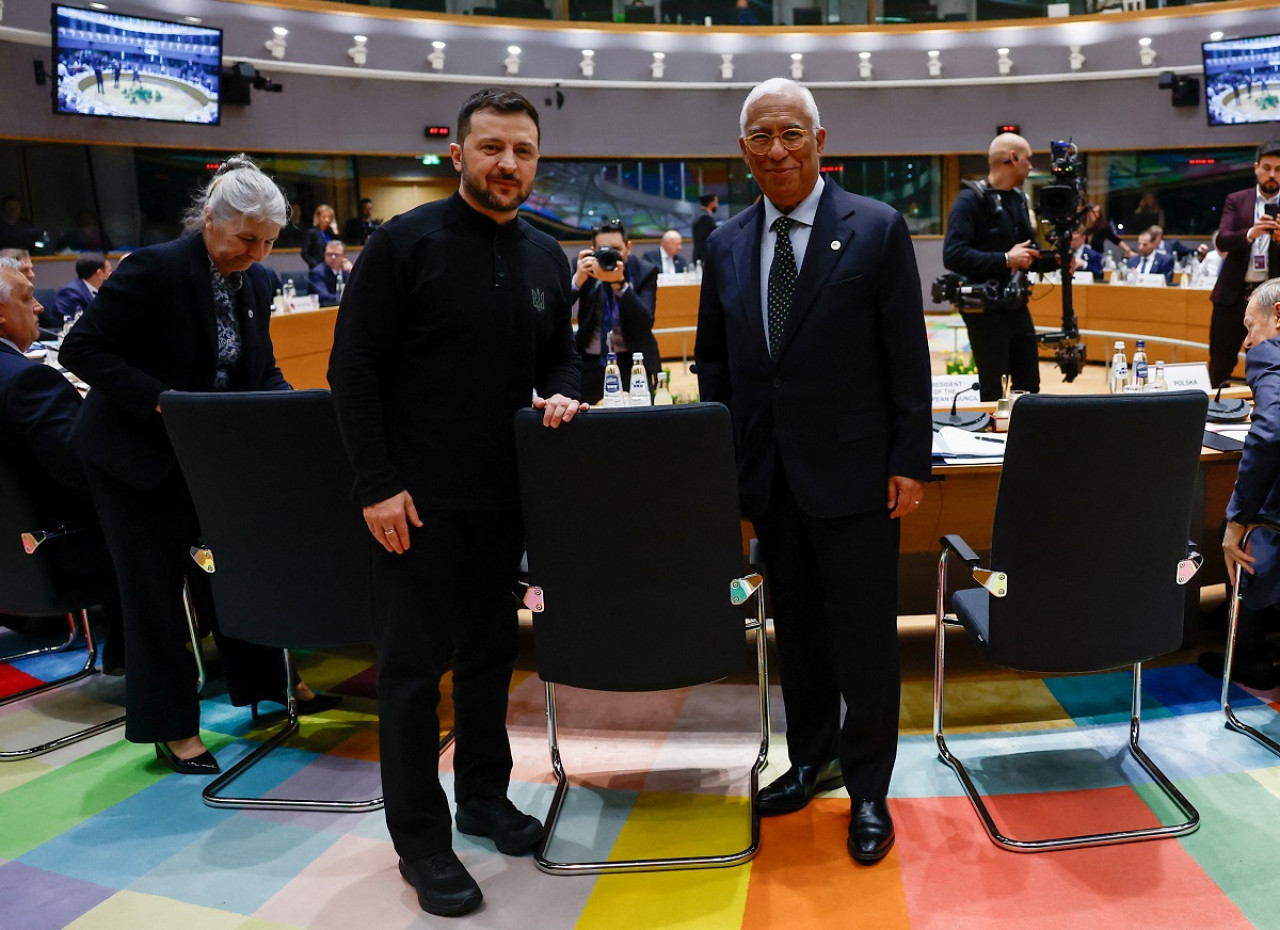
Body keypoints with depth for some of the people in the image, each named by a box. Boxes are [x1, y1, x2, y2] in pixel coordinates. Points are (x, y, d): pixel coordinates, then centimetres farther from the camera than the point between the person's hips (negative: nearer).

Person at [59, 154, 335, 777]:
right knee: (155, 585, 3)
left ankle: (264, 683, 30)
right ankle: (170, 727, 16)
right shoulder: (151, 269, -20)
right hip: (137, 454, -6)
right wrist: (162, 400, -28)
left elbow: (261, 368, 9)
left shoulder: (256, 282, 0)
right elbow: (82, 350, -20)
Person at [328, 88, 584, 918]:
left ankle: (484, 792, 34)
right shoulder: (405, 242, -7)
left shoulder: (547, 257, 9)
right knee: (414, 661, 3)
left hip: (504, 492, 5)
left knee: (492, 648, 15)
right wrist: (378, 483, -15)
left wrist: (562, 391, -5)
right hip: (418, 498, -5)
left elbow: (560, 353, 19)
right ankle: (420, 837, 18)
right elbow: (354, 365, -9)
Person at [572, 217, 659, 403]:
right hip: (590, 361, 1)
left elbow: (646, 323, -20)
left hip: (632, 362, -1)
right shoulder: (585, 267, -4)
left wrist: (620, 283, -31)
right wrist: (577, 280, -29)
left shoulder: (645, 271, -7)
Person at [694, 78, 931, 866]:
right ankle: (812, 758, 35)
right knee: (795, 623, 16)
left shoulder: (877, 229, -4)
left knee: (864, 631, 5)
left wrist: (910, 462, -9)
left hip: (853, 470, -4)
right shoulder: (726, 245, 9)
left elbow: (907, 356, -5)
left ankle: (868, 788, 22)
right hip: (768, 474, 4)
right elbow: (713, 358, 13)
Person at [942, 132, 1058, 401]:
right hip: (986, 311, -8)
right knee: (996, 394, -3)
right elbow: (953, 255, -25)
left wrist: (1053, 260, 2)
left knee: (1029, 387, 13)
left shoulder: (1018, 198, 14)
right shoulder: (971, 200, -12)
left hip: (1017, 307, 8)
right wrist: (1005, 259, -24)